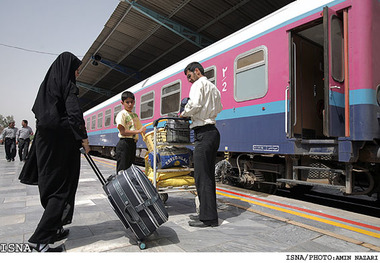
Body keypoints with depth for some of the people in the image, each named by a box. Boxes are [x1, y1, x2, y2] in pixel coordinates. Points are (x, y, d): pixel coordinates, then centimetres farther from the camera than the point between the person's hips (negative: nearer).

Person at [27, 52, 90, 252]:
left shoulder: (46, 84, 15)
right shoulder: (68, 86, -9)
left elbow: (37, 111, 19)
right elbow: (74, 114, -19)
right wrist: (83, 138, -12)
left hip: (45, 141, 8)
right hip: (63, 142, -8)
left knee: (49, 183, 14)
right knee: (62, 187, -3)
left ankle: (53, 229, 25)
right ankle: (40, 238, -4)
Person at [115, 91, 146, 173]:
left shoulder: (135, 115, 17)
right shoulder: (121, 114, -4)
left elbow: (140, 129, 19)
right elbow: (122, 131, -15)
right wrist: (137, 131, -22)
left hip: (133, 144, 7)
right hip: (124, 143, -7)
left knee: (130, 168, 13)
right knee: (122, 169, -5)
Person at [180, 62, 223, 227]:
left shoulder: (199, 84, -5)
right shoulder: (213, 88, 23)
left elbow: (195, 104, -21)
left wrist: (184, 113, -5)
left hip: (204, 133, -10)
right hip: (213, 132, 10)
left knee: (202, 176, -6)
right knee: (208, 175, 12)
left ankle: (208, 218, 0)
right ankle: (207, 213, 21)